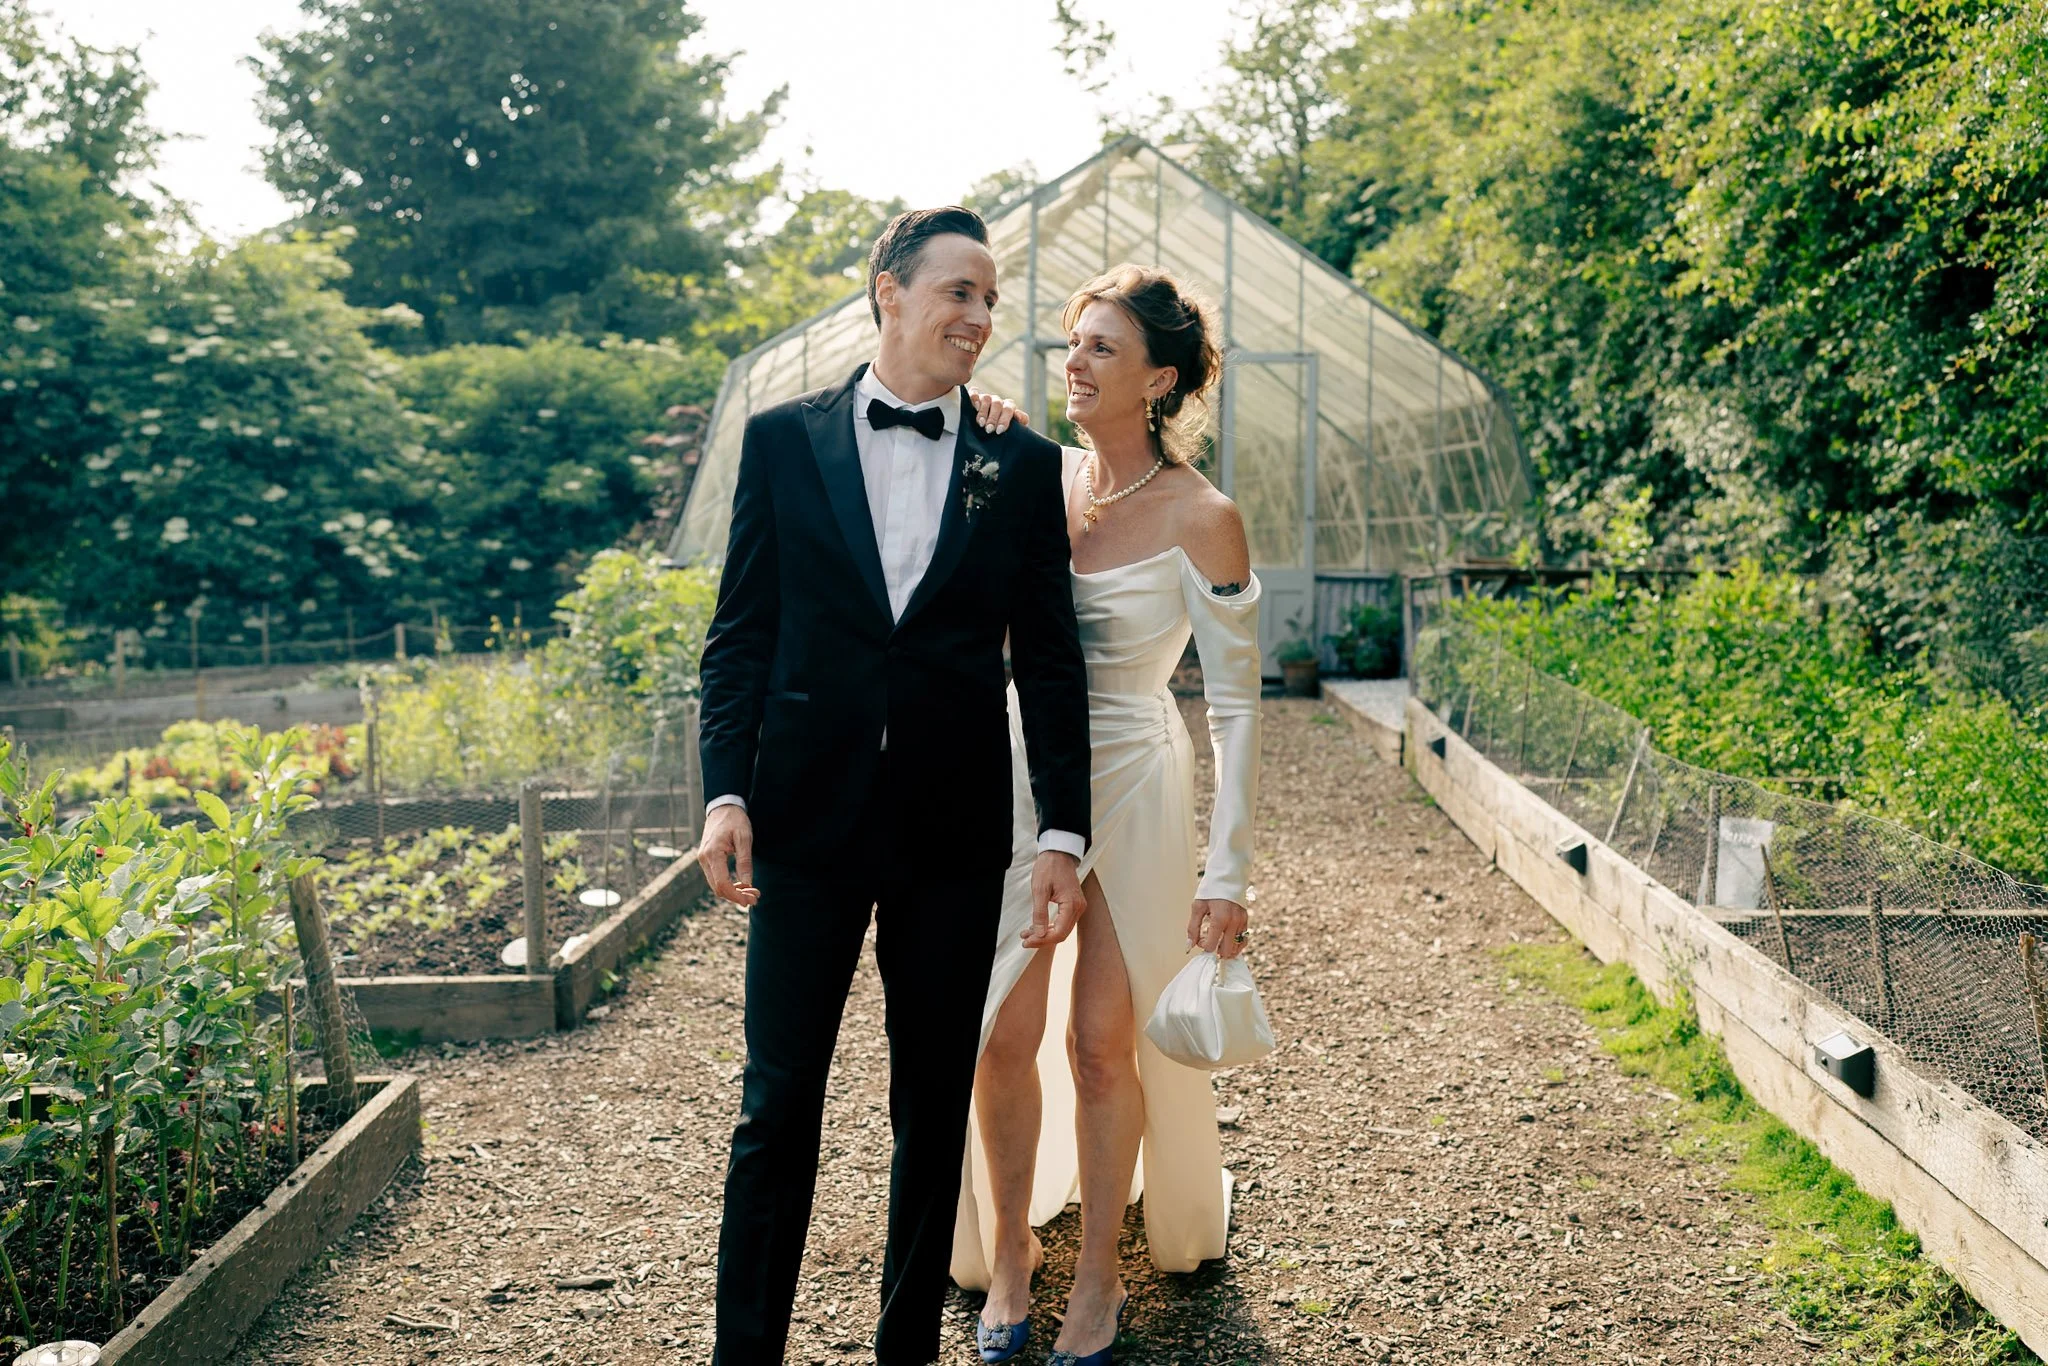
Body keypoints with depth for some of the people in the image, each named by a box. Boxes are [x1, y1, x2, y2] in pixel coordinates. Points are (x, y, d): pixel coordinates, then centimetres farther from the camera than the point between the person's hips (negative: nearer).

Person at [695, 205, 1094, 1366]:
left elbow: (1050, 662, 4)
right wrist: (726, 793, -7)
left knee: (937, 1099, 11)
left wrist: (1064, 831, -1)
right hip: (807, 818, -1)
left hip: (955, 830, 1)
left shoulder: (1025, 466, 5)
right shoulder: (782, 440, 3)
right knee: (779, 1098, 4)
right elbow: (740, 636, 3)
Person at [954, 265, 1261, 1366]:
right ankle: (1008, 1249, 26)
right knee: (1002, 1034, 5)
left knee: (1104, 1039, 4)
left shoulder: (1199, 519, -12)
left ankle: (1098, 1275, 23)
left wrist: (1228, 874, -12)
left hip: (1134, 789, -3)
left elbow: (1236, 707, -10)